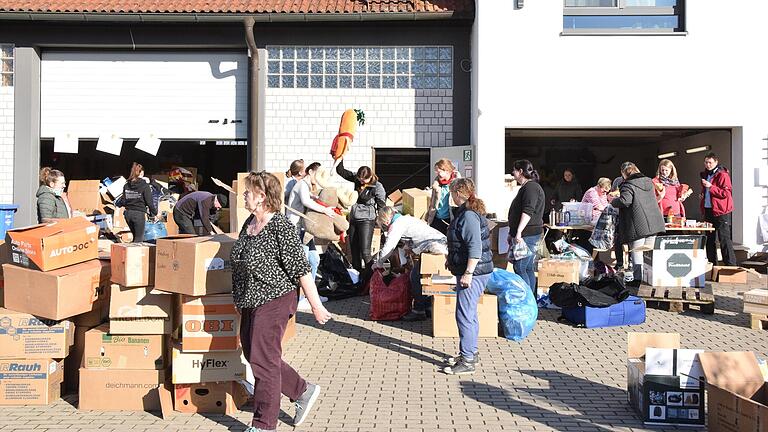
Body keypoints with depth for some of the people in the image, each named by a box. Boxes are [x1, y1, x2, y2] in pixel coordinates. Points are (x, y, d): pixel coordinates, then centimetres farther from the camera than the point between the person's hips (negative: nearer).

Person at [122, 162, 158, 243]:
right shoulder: (144, 186, -9)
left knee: (136, 236, 20)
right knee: (139, 239, 2)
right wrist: (154, 213, 3)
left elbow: (123, 201, 6)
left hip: (128, 213, 6)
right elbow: (149, 201, -10)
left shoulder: (126, 185, 6)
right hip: (139, 213, -6)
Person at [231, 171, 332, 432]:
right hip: (250, 303, 10)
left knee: (263, 361, -2)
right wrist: (240, 300, 25)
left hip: (273, 301, -9)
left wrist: (316, 306, -18)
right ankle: (304, 391, 32)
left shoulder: (280, 227, -19)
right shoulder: (249, 222, 8)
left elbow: (301, 269, -19)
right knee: (252, 355, 16)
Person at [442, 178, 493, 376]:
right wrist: (451, 259, 32)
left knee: (464, 315, -7)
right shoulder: (465, 212, 13)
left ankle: (468, 361, 0)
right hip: (466, 270, 11)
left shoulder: (469, 215, -20)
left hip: (473, 272, -11)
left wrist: (468, 273, -25)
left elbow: (475, 248, -26)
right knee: (469, 313, 18)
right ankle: (470, 353, 29)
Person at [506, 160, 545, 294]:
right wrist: (512, 234, 27)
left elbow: (527, 212, -23)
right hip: (526, 235, 10)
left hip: (528, 234, -10)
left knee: (519, 268, -11)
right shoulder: (526, 187, 21)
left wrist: (519, 232, -29)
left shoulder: (531, 187, -12)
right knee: (528, 268, 11)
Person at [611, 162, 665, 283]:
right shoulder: (649, 182, 15)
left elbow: (625, 201, -23)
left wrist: (613, 201, -5)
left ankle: (638, 279, -2)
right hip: (653, 223, 7)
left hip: (638, 225, -7)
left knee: (637, 253, -1)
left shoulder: (628, 185, -10)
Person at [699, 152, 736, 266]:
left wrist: (711, 186, -20)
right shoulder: (705, 175, 15)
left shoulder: (723, 175, -8)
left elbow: (726, 193, -16)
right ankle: (711, 264, 17)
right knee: (709, 239, 11)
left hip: (720, 211, -8)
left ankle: (731, 265, -5)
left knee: (724, 239, -8)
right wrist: (703, 194, 10)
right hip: (708, 210, 8)